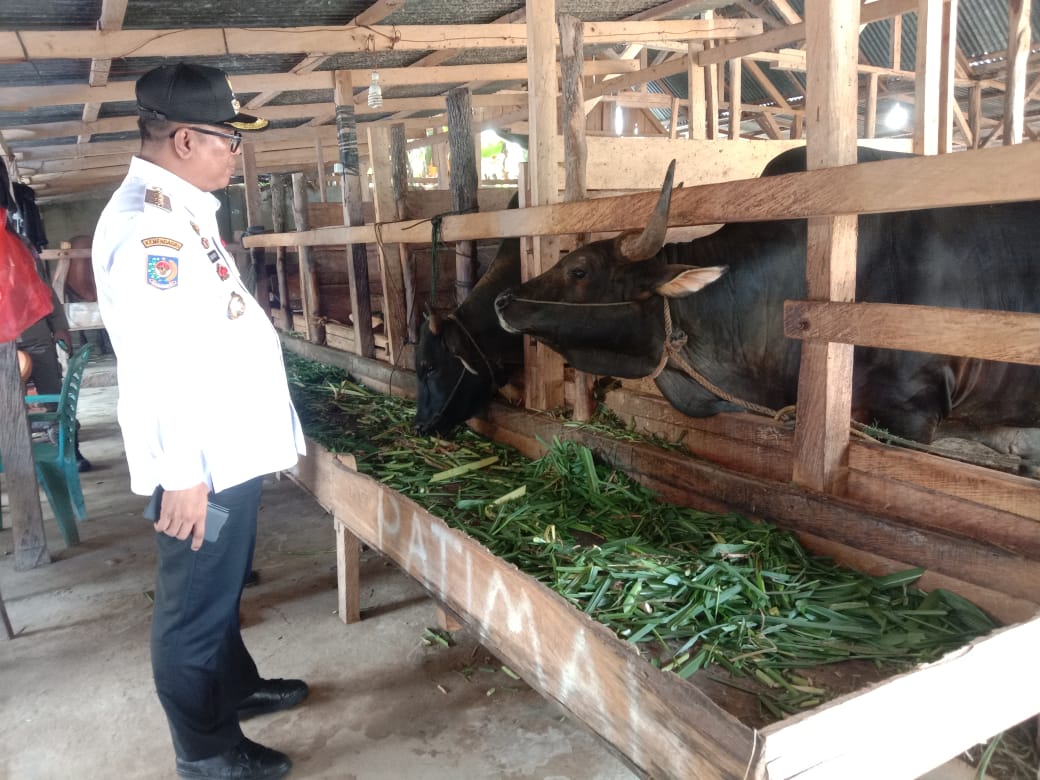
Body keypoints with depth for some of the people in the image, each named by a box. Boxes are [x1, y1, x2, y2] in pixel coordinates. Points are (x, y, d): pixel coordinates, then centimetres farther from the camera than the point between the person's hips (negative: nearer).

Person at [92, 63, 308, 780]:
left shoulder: (180, 210, 12)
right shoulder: (147, 224, -21)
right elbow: (153, 362, -26)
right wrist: (182, 475, -24)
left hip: (231, 448, 10)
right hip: (204, 464, -10)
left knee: (222, 588, 25)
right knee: (196, 607, 7)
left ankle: (236, 687, 44)